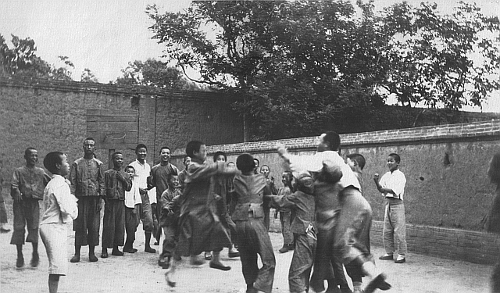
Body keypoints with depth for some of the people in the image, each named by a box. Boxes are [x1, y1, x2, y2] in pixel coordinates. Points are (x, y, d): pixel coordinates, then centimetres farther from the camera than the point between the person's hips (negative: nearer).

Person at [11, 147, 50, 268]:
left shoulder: (40, 172, 14)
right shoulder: (19, 171, 7)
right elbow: (14, 184, -7)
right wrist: (16, 191, -28)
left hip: (34, 202, 1)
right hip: (20, 202, -1)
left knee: (34, 227, -6)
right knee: (19, 228, -2)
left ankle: (35, 254, 9)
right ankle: (20, 256, 9)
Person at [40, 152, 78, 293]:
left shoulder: (51, 184, 16)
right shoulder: (61, 184, -15)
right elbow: (66, 209, -23)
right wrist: (73, 200, -2)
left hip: (48, 226, 10)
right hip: (56, 227, -10)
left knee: (55, 266, 15)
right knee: (58, 266, -11)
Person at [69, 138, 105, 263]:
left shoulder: (98, 164, 8)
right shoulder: (76, 164, 6)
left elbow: (102, 182, 6)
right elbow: (72, 182, 3)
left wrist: (100, 199, -2)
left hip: (94, 198, 1)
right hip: (81, 198, -1)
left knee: (94, 226, 2)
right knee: (79, 226, 1)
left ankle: (92, 252, 12)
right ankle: (77, 253, 7)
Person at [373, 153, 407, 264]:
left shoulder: (400, 176, -8)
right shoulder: (386, 175, 11)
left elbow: (395, 191, -17)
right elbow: (381, 189, 5)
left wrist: (383, 189, -18)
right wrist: (376, 181, -10)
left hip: (397, 204, -7)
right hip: (388, 203, 7)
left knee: (399, 231, -4)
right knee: (387, 231, 10)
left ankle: (401, 255, 2)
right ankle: (389, 253, 20)